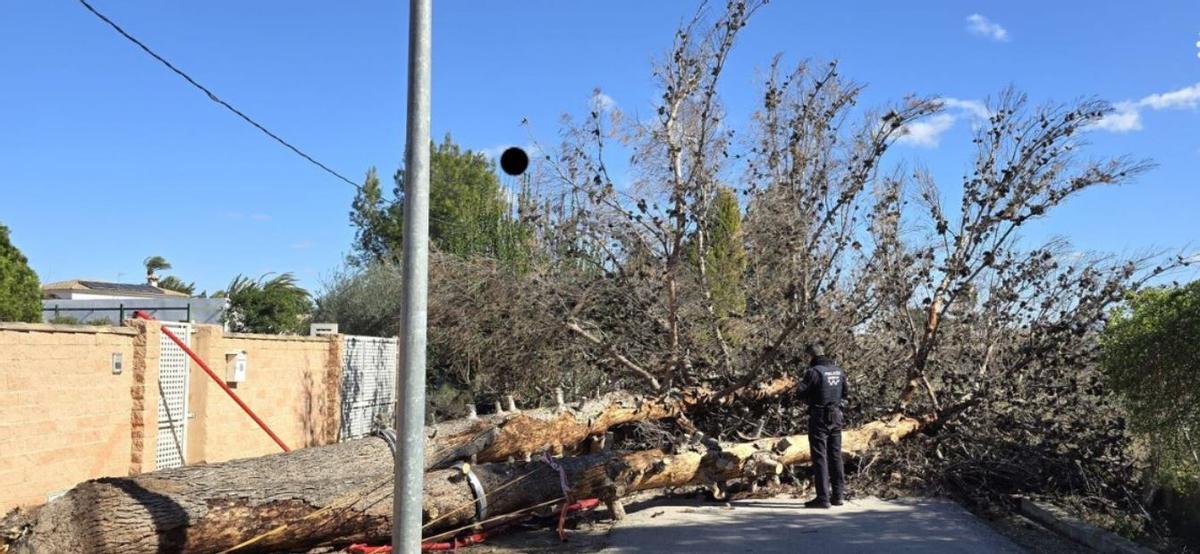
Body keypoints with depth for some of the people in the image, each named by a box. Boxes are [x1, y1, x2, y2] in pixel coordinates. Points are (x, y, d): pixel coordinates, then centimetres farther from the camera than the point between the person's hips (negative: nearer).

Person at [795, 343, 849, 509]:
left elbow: (801, 392, -15)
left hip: (819, 417, -6)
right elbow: (846, 391, 17)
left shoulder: (814, 371, -14)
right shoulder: (838, 370, 7)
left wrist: (802, 382, 4)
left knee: (820, 457, -3)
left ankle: (823, 498, -4)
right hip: (836, 417, 6)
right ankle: (838, 495, 17)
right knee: (835, 456, 13)